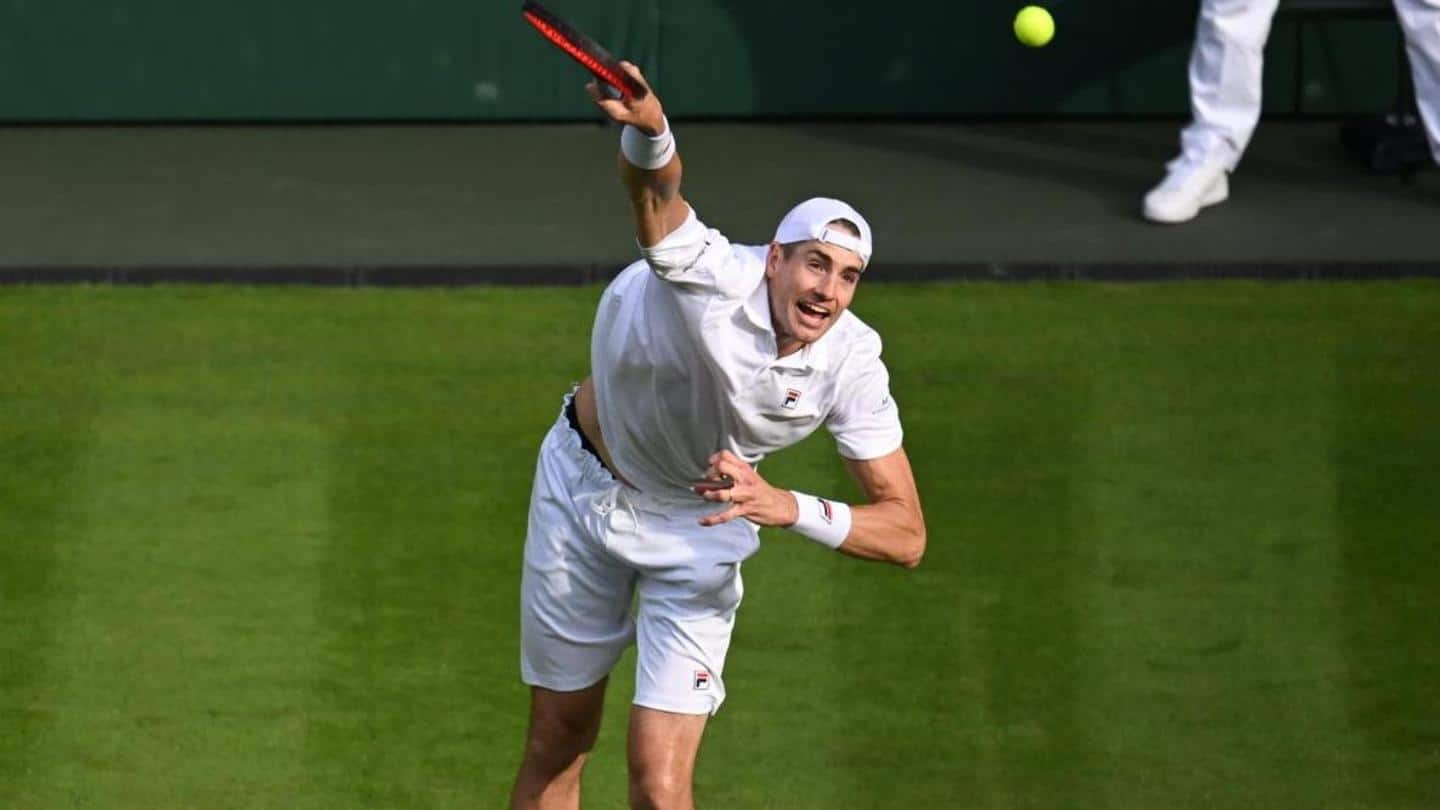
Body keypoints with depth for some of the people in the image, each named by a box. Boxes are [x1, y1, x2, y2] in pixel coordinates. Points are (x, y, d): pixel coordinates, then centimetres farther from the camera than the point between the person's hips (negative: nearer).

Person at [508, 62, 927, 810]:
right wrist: (648, 128, -80)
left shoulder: (852, 363, -23)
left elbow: (906, 534, -21)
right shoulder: (712, 278, -33)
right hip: (582, 487, -1)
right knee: (556, 747, 13)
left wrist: (788, 508, -37)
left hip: (702, 522, 1)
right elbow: (656, 191, -56)